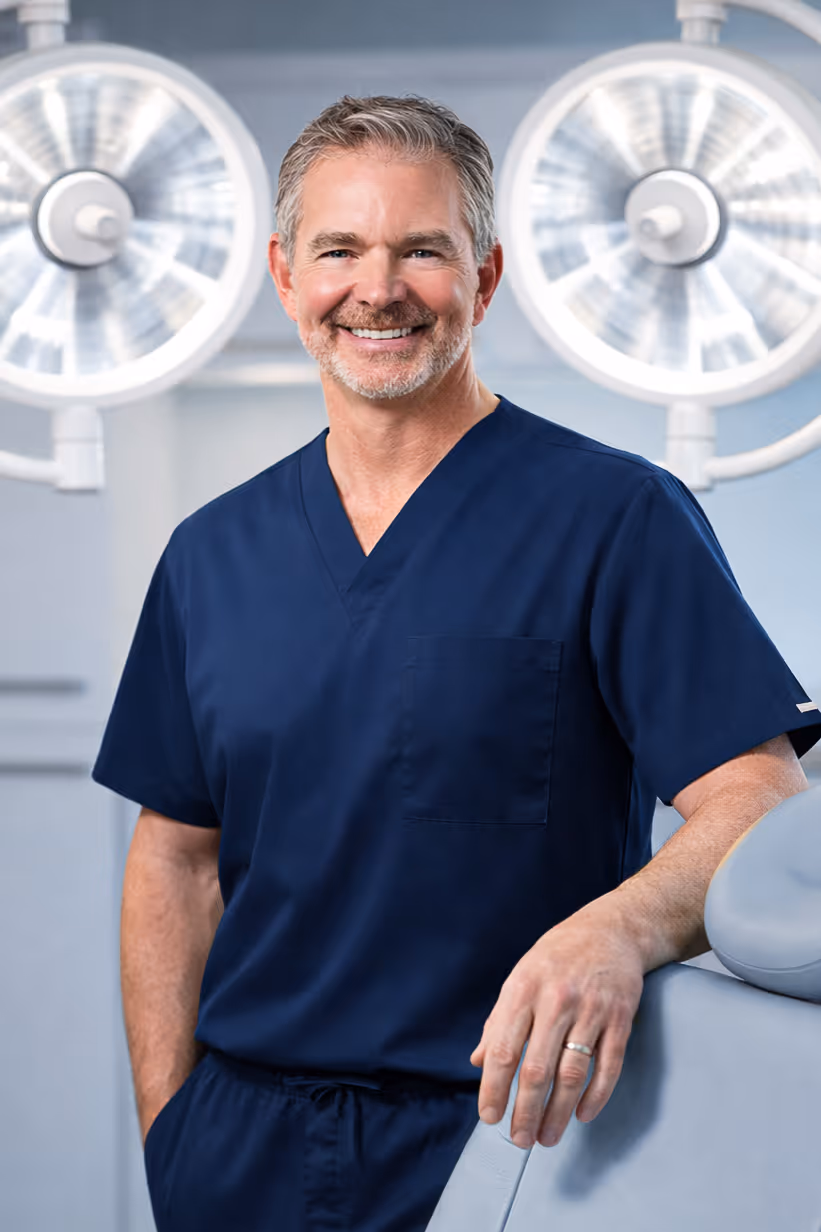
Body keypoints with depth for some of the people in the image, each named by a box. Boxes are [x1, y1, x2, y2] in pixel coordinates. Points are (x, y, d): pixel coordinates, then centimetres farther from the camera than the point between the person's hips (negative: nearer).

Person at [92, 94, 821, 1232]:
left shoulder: (619, 518, -6)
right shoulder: (213, 553, 9)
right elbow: (177, 859, 12)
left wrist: (618, 928, -34)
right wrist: (168, 1132, 3)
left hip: (511, 1135, -4)